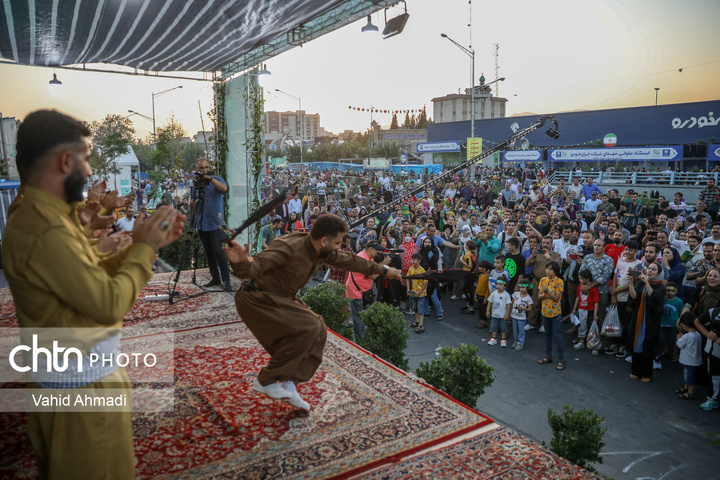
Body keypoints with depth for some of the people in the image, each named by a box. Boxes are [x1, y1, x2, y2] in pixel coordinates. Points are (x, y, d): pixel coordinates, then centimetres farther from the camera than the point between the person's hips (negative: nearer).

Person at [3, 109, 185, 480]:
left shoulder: (40, 214, 5)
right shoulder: (45, 231, -29)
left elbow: (95, 274, 7)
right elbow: (110, 303, -28)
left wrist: (147, 244, -1)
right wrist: (144, 248, -16)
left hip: (73, 375, 10)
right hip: (82, 385, -10)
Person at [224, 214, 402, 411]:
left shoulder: (323, 251, -2)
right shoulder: (289, 248, -28)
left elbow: (350, 261, 12)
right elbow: (255, 265, -39)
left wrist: (383, 270, 21)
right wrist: (240, 262, -64)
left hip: (280, 298, 9)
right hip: (257, 299, -9)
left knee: (318, 331, 1)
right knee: (307, 328, -22)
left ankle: (289, 384, 3)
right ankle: (265, 380, -9)